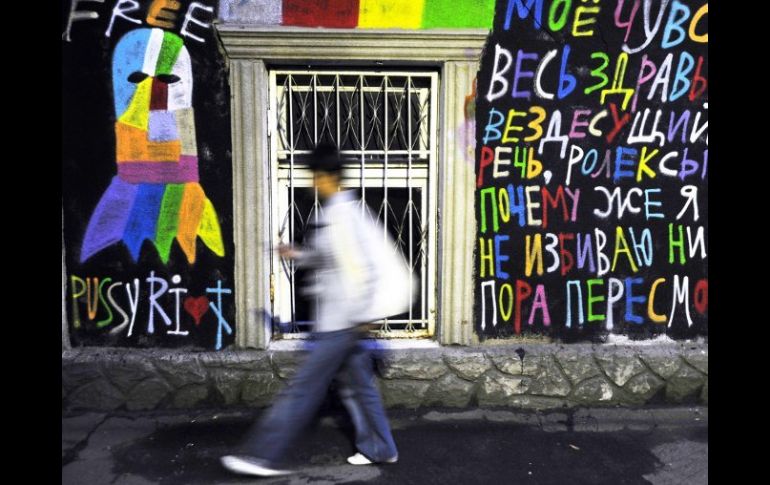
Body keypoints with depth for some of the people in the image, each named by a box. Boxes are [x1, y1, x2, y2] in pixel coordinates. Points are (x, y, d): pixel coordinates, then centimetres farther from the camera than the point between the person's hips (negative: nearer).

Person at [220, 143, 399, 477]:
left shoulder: (341, 214, -18)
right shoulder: (337, 211, 13)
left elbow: (358, 267, -23)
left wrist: (358, 316, -21)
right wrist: (298, 255, 13)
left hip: (340, 320, -10)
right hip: (339, 318, 10)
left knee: (303, 389, -3)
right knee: (357, 383, 17)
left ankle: (263, 456, 7)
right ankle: (379, 449, 29)